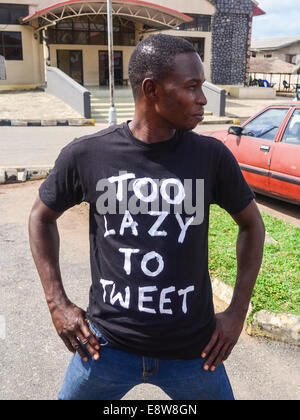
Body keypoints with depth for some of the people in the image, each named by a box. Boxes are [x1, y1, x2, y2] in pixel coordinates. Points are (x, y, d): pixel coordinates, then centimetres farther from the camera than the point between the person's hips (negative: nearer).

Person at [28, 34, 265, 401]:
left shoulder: (211, 156, -10)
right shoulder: (86, 155, -11)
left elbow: (251, 223, 5)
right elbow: (42, 216, 5)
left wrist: (237, 311, 1)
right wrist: (57, 303, 0)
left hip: (192, 351, 1)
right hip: (106, 344, 0)